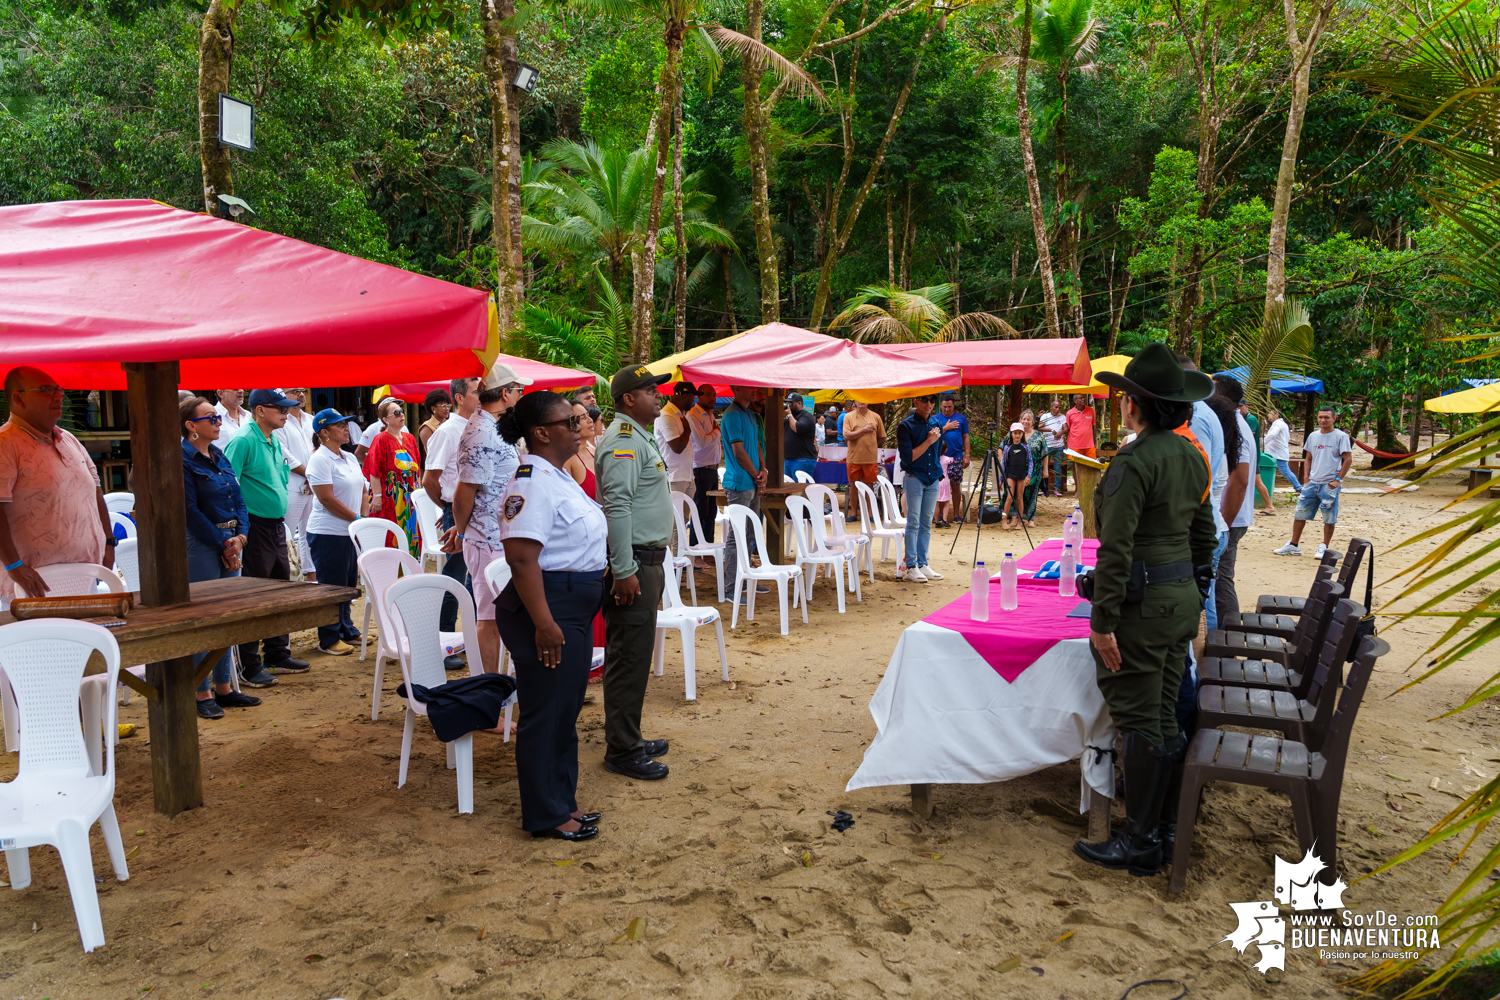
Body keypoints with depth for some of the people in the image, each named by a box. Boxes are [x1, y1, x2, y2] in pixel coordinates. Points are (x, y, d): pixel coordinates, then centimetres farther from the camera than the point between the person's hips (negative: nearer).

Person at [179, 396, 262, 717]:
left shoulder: (219, 456, 14)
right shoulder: (182, 460, -10)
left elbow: (238, 498, 12)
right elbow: (191, 511, -15)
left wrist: (239, 536, -3)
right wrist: (223, 544, -12)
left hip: (229, 543, 8)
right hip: (201, 545, -8)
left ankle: (223, 688, 21)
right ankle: (201, 694, 6)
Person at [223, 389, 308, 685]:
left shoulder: (275, 442, 13)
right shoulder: (243, 441, -14)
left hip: (277, 526, 9)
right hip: (256, 527, -9)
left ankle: (278, 655, 28)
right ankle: (249, 668, 6)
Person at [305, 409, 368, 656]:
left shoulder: (349, 458, 14)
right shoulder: (320, 459, -13)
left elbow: (364, 490, 17)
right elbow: (326, 498, -19)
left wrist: (363, 517, 2)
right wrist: (357, 518, -15)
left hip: (350, 532, 8)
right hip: (328, 532, -8)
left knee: (349, 583, 15)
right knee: (332, 586, -1)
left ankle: (347, 630, 27)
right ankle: (329, 639, 9)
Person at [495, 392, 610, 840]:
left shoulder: (558, 475, 14)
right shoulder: (532, 481, -19)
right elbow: (521, 556, -27)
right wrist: (543, 623, -30)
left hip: (573, 610, 11)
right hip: (547, 608, -11)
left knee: (566, 709, 18)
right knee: (545, 712, 1)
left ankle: (562, 801, 32)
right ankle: (545, 815, 15)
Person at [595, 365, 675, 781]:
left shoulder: (639, 437, 18)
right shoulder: (623, 441, -15)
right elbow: (617, 506, -24)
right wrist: (624, 570, -26)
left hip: (646, 559, 11)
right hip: (633, 562, -11)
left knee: (634, 654, 16)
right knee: (629, 657, -5)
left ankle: (628, 738, 26)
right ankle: (621, 751, 3)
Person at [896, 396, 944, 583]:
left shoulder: (936, 424, 11)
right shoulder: (906, 426, -7)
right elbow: (907, 457, -15)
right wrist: (928, 441, -14)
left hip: (933, 479, 6)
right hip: (914, 478, -5)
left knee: (926, 524, 8)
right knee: (913, 523, -5)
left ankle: (922, 564, 14)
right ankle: (910, 566, -1)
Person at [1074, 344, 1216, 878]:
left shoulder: (1133, 461, -18)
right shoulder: (1192, 456, 9)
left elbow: (1117, 548, -22)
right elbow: (1204, 534, 17)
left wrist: (1104, 620, -19)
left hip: (1142, 601, -9)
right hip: (1183, 595, 9)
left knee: (1141, 724, 1)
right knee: (1165, 719, 16)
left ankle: (1139, 844, 12)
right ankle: (1164, 830, 27)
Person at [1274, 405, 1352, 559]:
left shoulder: (1341, 436, -5)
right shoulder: (1313, 436, 11)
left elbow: (1348, 459, -6)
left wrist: (1338, 480, -12)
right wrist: (1307, 477, 8)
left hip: (1330, 484, -5)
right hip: (1312, 483, 5)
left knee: (1329, 518, 2)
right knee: (1300, 513, 5)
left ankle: (1324, 548, 13)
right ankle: (1293, 545, 13)